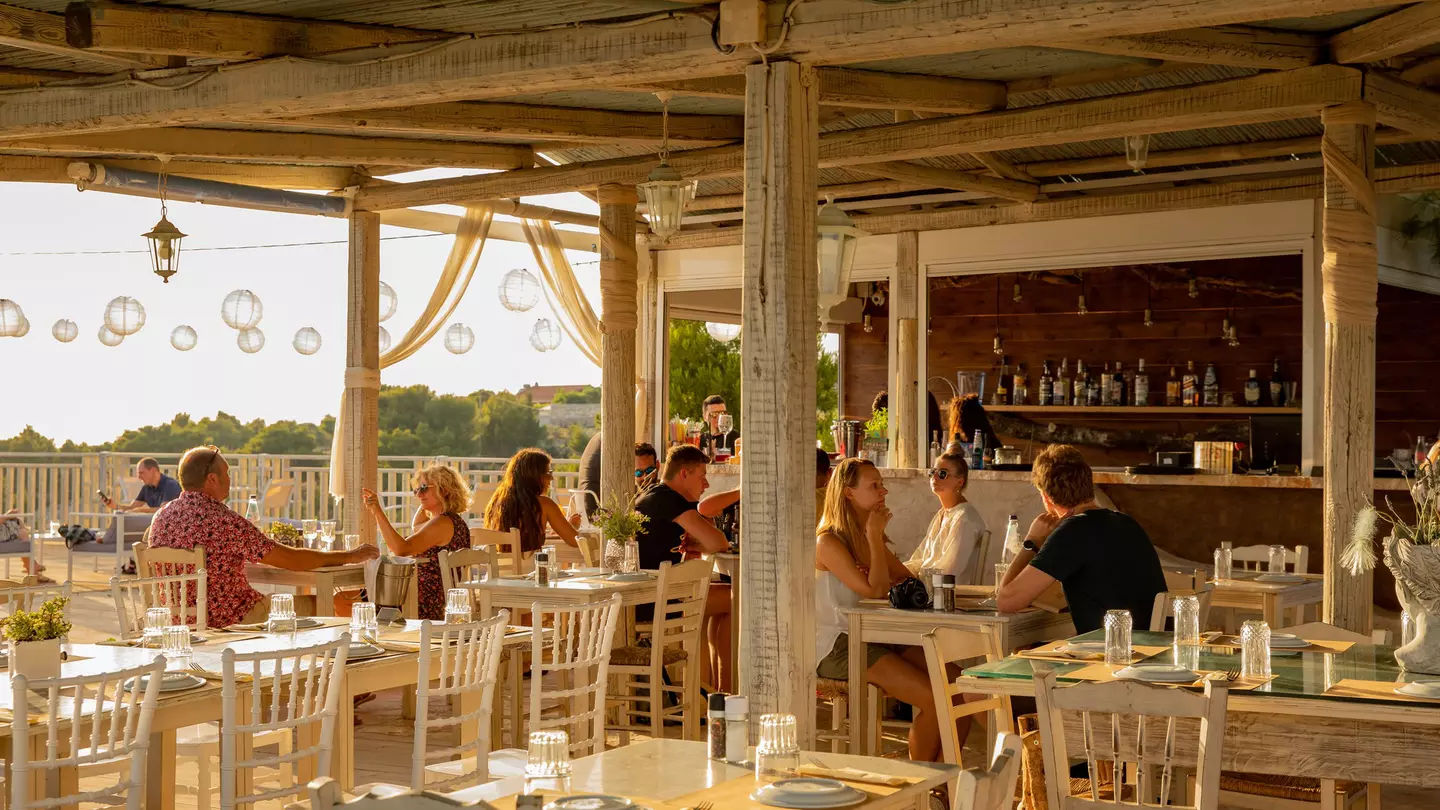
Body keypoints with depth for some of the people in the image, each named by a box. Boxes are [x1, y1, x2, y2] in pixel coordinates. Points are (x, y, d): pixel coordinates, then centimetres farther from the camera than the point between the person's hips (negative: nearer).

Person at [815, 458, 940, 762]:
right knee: (933, 697, -21)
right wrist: (875, 536, -10)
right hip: (838, 648, -8)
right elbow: (875, 590, -18)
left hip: (874, 639, 8)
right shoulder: (828, 542, -12)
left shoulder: (869, 538, 15)